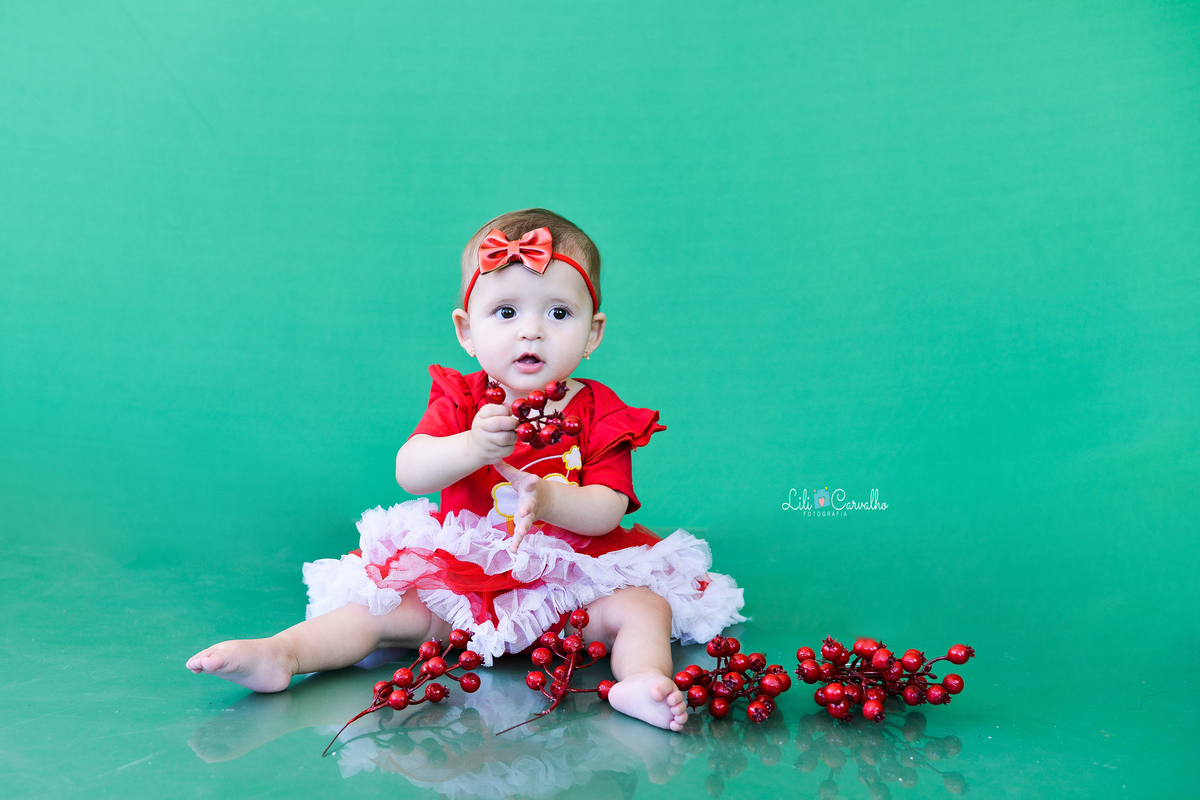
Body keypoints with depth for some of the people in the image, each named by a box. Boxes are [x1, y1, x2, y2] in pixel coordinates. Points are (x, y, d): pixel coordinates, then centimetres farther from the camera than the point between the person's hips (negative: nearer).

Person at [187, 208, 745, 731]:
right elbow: (409, 473, -17)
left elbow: (609, 509, -13)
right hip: (462, 573, 1)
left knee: (645, 605, -21)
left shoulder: (599, 413, -6)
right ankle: (280, 654, -13)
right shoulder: (460, 401, -3)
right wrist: (472, 447, -38)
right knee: (383, 607, -13)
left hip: (573, 580, 0)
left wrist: (547, 499, -34)